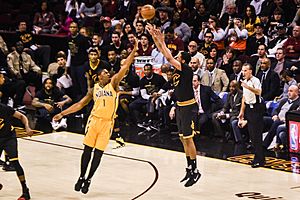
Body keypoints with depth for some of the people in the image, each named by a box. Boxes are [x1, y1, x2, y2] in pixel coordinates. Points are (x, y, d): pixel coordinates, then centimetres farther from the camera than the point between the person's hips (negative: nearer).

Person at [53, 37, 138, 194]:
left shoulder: (113, 83, 3)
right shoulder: (94, 89, 9)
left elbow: (125, 67, -7)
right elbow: (80, 104, 13)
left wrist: (134, 50, -16)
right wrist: (62, 114, 8)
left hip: (107, 122, -1)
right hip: (94, 120, 1)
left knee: (98, 153, 1)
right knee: (87, 149, 2)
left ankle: (89, 179, 12)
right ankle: (81, 177, 15)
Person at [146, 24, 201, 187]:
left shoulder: (186, 69, -17)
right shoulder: (177, 69, 6)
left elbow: (169, 57, -26)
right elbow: (163, 52, 9)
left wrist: (162, 41, -18)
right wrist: (154, 37, 2)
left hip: (189, 107, -9)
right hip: (180, 106, 9)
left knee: (188, 138, -8)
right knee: (183, 139, 12)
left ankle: (195, 171, -3)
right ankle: (190, 168, 20)